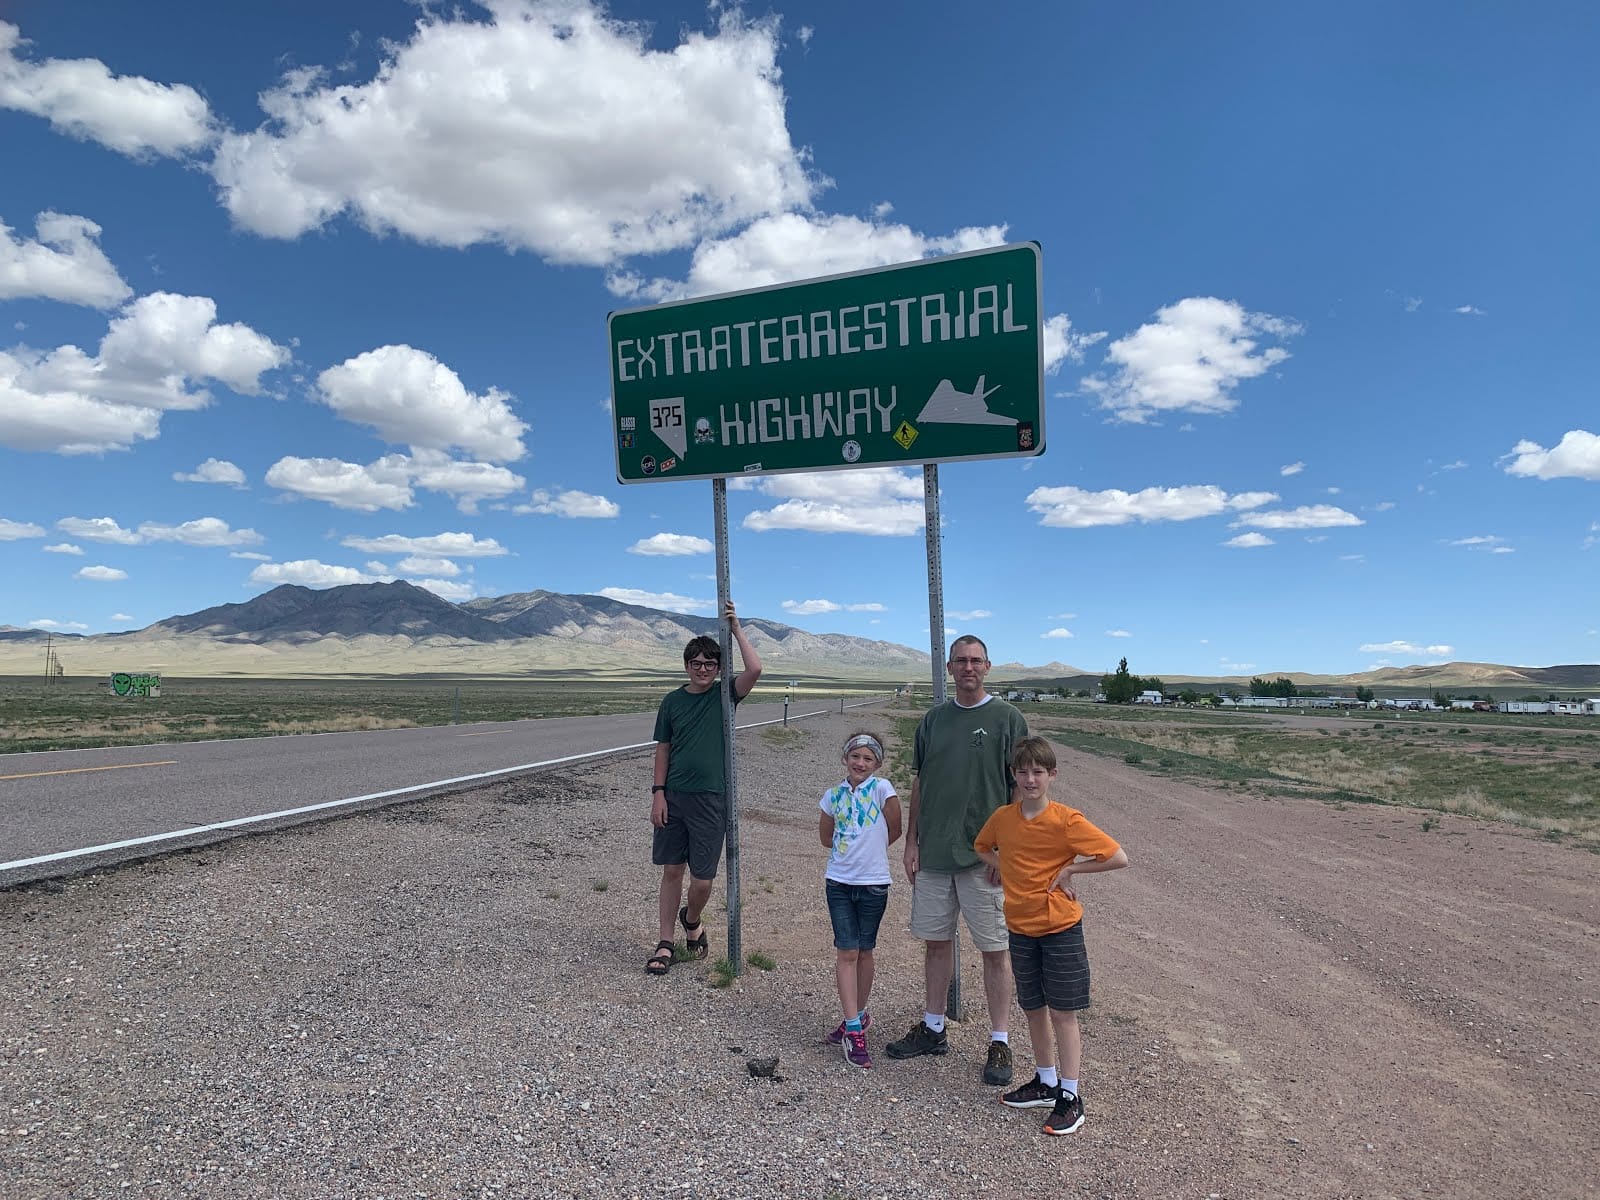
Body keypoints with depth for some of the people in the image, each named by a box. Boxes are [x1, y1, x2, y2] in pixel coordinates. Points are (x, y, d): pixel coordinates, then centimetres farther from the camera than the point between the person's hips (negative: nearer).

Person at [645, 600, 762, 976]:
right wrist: (658, 793, 0)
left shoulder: (723, 696, 0)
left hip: (711, 799, -1)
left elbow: (754, 669, -18)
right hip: (674, 797, 2)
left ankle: (691, 920, 32)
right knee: (671, 871, 8)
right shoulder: (673, 701, 4)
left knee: (702, 879, 0)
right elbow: (663, 748, 7)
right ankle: (665, 943, 21)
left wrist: (736, 629, -13)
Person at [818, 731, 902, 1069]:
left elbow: (894, 831, -1)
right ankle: (854, 1028, 3)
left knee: (864, 952, 12)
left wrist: (869, 849, 9)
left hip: (873, 883, -2)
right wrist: (860, 848, 8)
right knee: (847, 953, -1)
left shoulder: (881, 789, -9)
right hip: (839, 883, 2)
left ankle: (858, 1015, 30)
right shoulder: (833, 795, 0)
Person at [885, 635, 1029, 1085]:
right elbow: (919, 783, 12)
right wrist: (911, 841, 7)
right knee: (935, 941, 14)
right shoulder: (934, 719, 8)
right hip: (933, 854, 4)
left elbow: (1021, 790, -6)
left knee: (994, 949, 4)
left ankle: (1000, 1042, 18)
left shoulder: (1006, 718, -5)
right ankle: (933, 1028, 29)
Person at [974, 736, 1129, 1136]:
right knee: (1034, 1009, 16)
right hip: (1020, 927, 5)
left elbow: (1119, 858, -18)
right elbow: (981, 846, 19)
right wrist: (1006, 870, 2)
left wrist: (1070, 869, -14)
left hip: (1060, 927, -5)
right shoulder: (1002, 818, -2)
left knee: (1062, 1012, 4)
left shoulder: (1066, 820, -17)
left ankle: (1070, 1097, 17)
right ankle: (1046, 1083, 33)